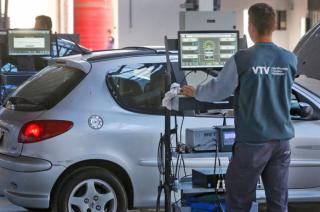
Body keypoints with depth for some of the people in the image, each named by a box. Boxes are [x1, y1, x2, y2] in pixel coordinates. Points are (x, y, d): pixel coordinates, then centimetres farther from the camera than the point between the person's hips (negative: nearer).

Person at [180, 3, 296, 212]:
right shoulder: (290, 59, 0)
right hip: (282, 140, 4)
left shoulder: (242, 60, -14)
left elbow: (217, 90, -4)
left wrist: (195, 92, 17)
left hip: (253, 141, -4)